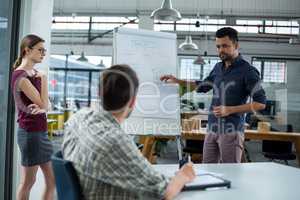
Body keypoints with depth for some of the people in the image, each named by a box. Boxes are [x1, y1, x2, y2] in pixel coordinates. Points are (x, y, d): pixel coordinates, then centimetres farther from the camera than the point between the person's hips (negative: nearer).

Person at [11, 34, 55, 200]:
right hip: (30, 133, -8)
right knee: (27, 182, 5)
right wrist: (43, 80, -9)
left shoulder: (35, 74, 11)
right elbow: (42, 103, -18)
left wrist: (40, 109, -15)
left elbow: (46, 105, 6)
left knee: (53, 180, 12)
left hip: (41, 132, 8)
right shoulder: (20, 76, -14)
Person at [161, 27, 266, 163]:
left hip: (231, 131, -6)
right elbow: (202, 86, 28)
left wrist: (230, 110, -14)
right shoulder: (218, 68, 13)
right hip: (212, 130, 6)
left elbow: (260, 103, -9)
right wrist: (178, 81, 17)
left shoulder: (247, 71, -6)